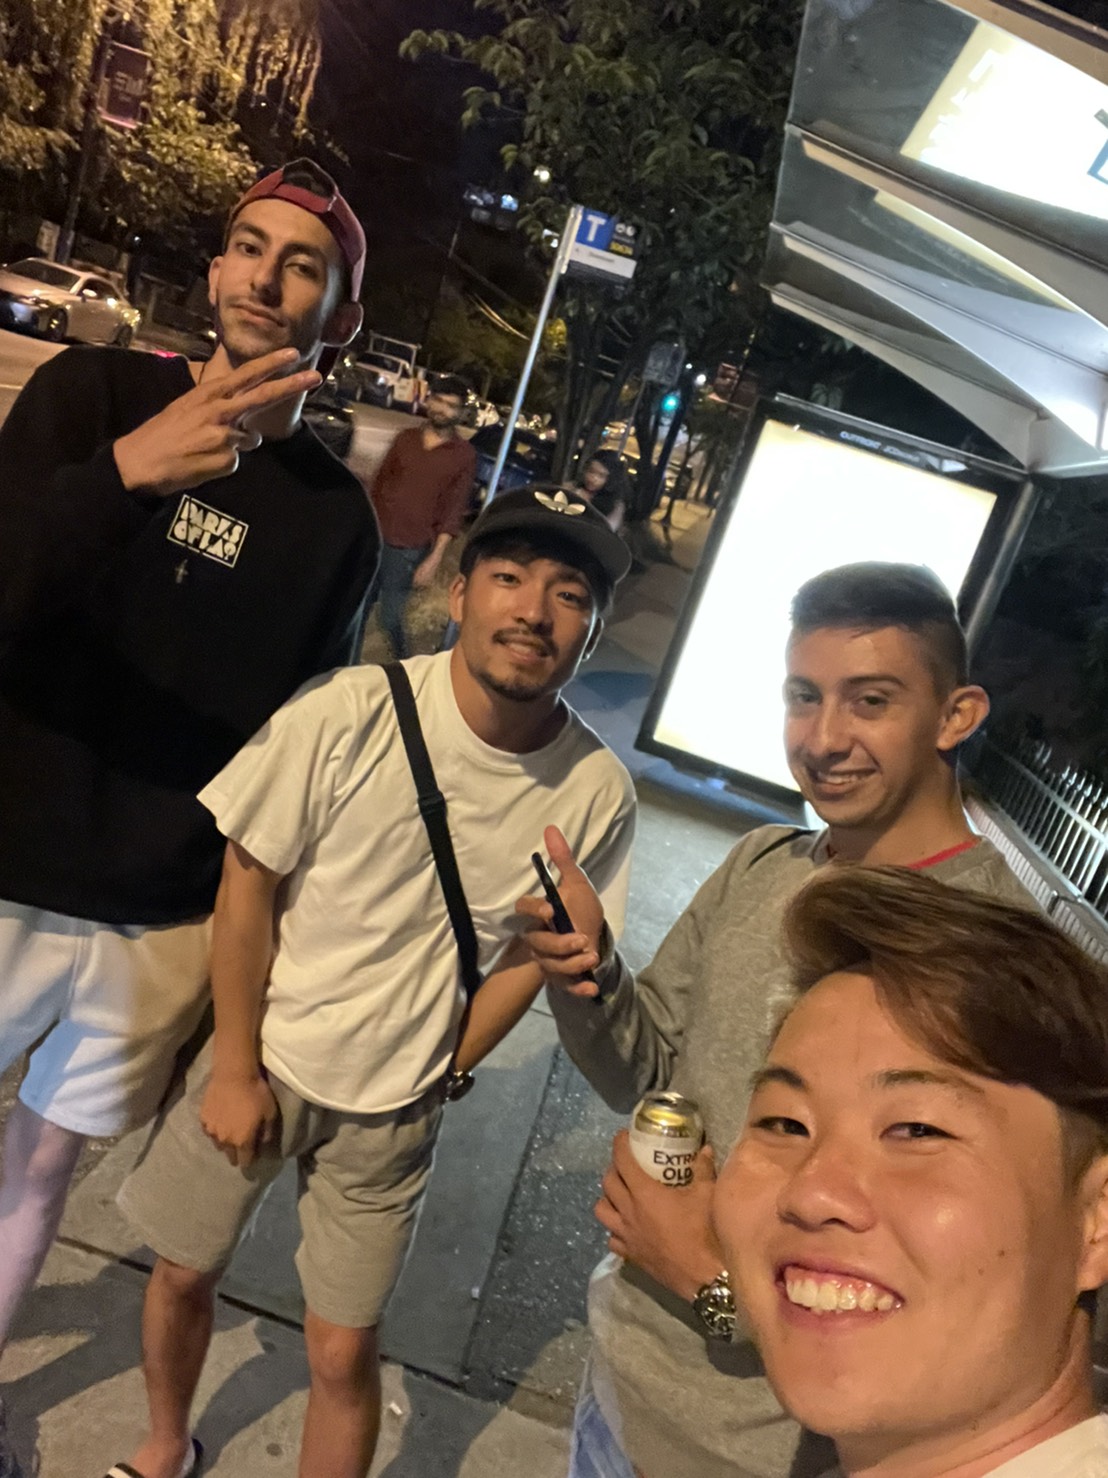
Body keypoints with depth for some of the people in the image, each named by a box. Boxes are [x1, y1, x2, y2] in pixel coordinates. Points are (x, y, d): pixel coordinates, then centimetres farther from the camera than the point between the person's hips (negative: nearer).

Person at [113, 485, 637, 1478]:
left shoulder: (597, 792, -17)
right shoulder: (349, 714, -22)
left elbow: (532, 953, -3)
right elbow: (248, 884, -12)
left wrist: (439, 1079, -2)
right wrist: (236, 1069, -7)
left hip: (394, 1104, 0)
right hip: (262, 1058, 1)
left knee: (343, 1350, 9)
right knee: (182, 1275, 21)